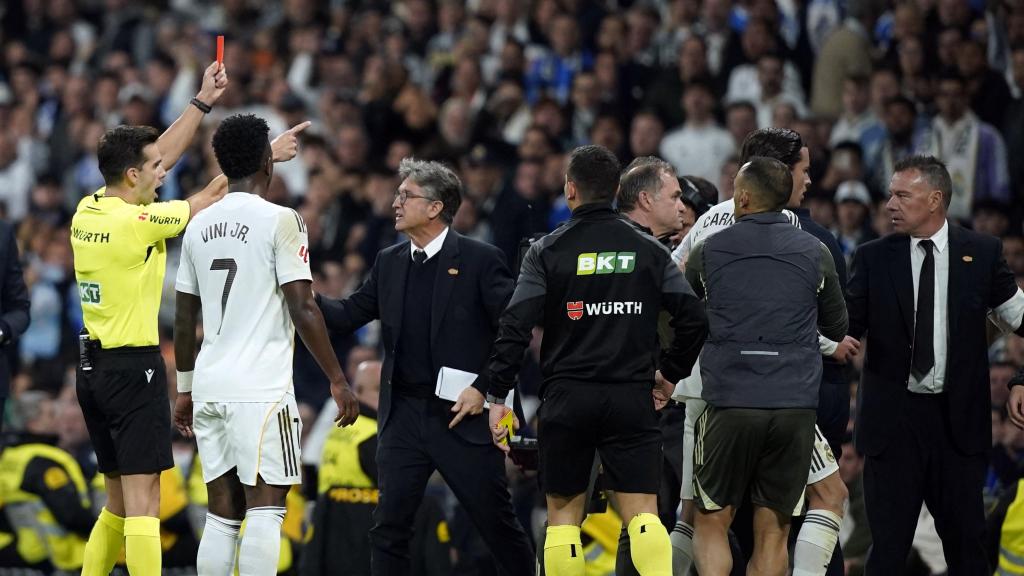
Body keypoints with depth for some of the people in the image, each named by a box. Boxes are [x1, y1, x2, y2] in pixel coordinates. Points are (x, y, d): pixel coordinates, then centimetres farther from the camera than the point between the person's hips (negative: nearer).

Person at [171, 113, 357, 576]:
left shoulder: (199, 225, 11)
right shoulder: (280, 220, -7)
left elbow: (184, 318, 16)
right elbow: (302, 309, -12)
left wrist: (185, 388, 25)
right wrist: (337, 381, -6)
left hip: (210, 386, 6)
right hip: (261, 388, -6)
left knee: (223, 514, 9)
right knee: (266, 508, -6)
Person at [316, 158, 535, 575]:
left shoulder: (479, 260, -6)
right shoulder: (389, 263, 11)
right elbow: (347, 317, 10)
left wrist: (485, 388, -14)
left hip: (462, 416, -4)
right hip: (403, 416, 4)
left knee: (498, 524, 3)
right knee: (388, 527, -1)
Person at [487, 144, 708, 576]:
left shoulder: (547, 251, 0)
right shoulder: (648, 250, 6)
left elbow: (515, 326, -8)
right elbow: (693, 317, 1)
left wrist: (497, 396, -4)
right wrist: (671, 374, 15)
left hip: (566, 399, -1)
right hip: (632, 399, 1)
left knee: (563, 512, 10)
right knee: (643, 512, -4)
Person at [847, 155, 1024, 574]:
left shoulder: (982, 254, 2)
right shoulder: (874, 259, 1)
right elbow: (847, 326, -3)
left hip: (959, 418, 0)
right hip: (892, 417, 0)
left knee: (966, 538, 5)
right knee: (888, 542, 0)